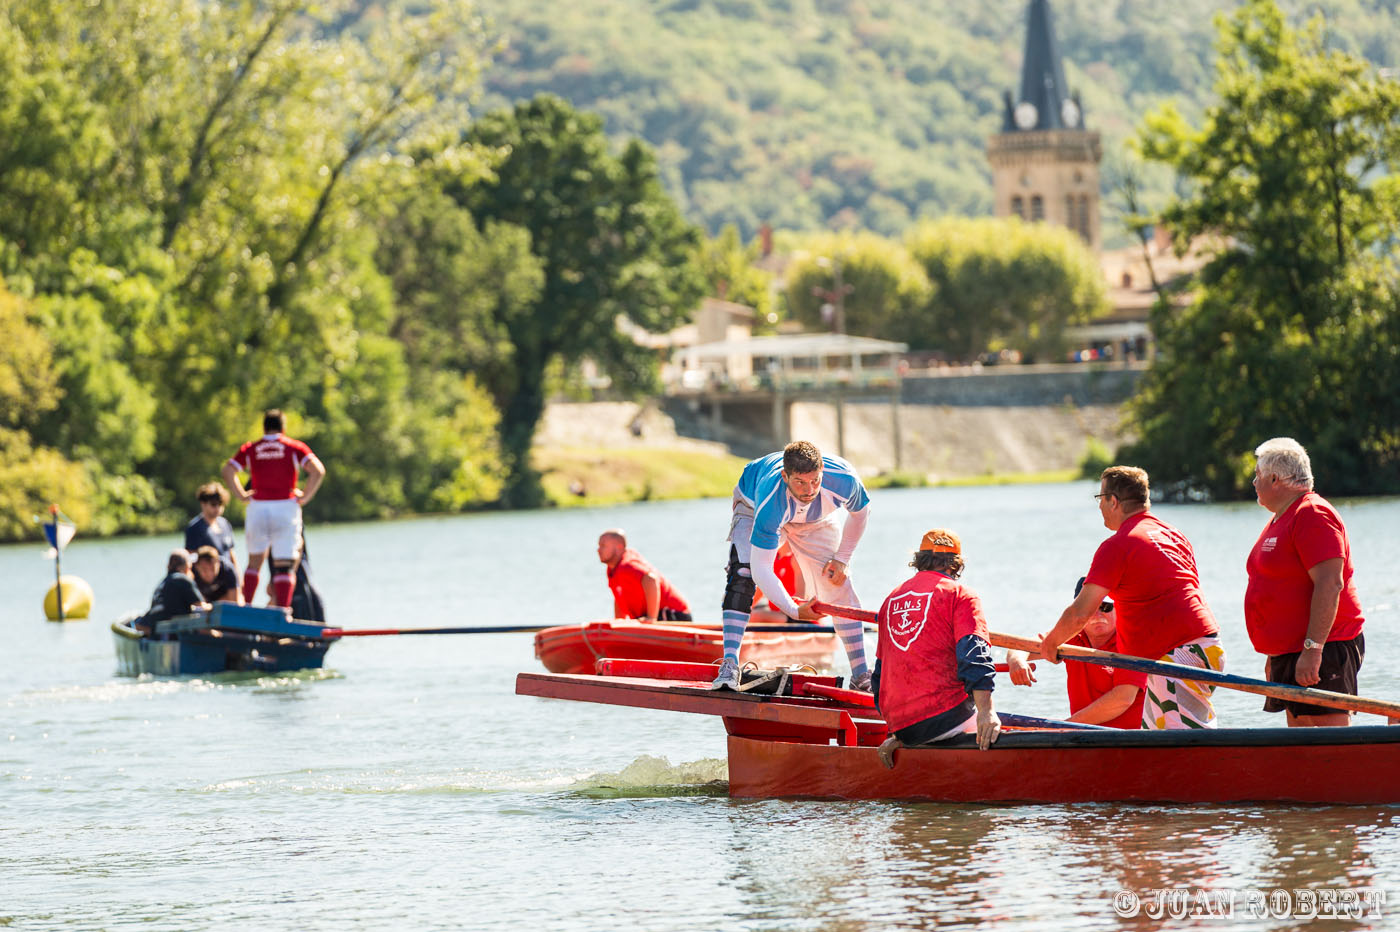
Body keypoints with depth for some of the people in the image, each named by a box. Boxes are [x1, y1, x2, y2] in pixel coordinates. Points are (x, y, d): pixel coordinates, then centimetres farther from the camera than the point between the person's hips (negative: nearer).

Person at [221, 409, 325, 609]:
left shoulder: (250, 449, 8)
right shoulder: (295, 447, 3)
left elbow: (228, 471, -2)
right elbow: (318, 471, -10)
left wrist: (242, 495, 3)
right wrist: (305, 497, -2)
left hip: (257, 508, 2)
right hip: (286, 507, -2)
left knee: (255, 561, 16)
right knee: (285, 565, -2)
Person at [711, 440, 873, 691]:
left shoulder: (843, 478, -38)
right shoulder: (769, 503, -47)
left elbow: (860, 512, -12)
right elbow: (761, 569, -43)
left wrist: (842, 558, -12)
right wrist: (794, 611, -48)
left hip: (817, 519, 3)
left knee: (838, 587, -4)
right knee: (742, 574, -27)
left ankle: (861, 676, 5)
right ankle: (729, 665, -29)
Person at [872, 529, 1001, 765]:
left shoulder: (892, 599, 20)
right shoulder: (960, 595, 1)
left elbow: (881, 669, 24)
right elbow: (973, 653, -13)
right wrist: (986, 711, -20)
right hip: (946, 715, -7)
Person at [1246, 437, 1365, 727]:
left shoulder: (1312, 516, -14)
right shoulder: (1281, 520, 20)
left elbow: (1329, 584, -23)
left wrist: (1312, 649, -27)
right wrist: (1274, 655, 26)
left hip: (1324, 650, -11)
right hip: (1290, 652, 11)